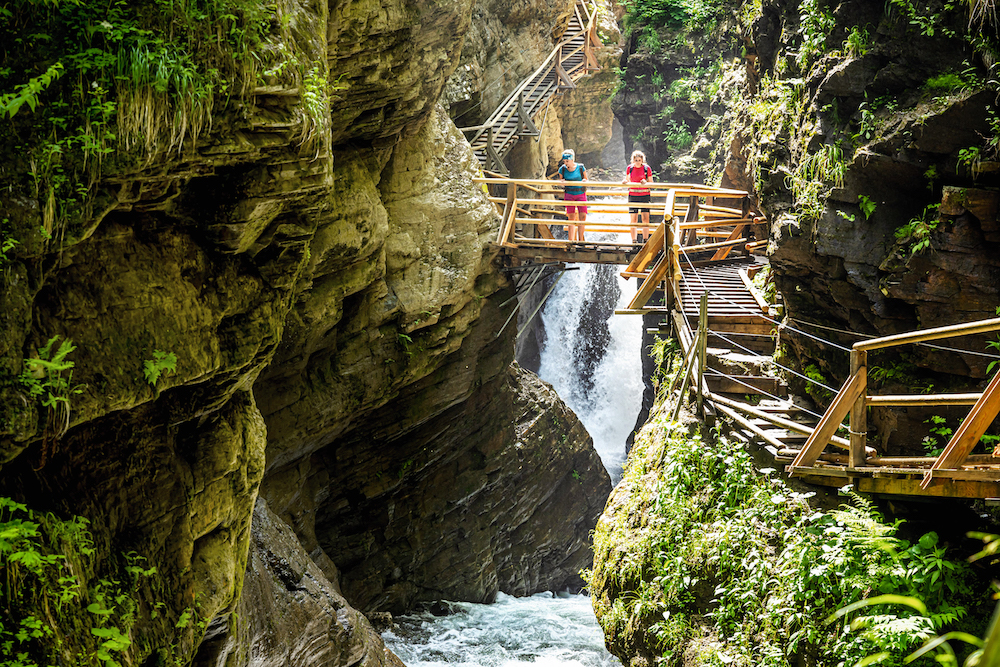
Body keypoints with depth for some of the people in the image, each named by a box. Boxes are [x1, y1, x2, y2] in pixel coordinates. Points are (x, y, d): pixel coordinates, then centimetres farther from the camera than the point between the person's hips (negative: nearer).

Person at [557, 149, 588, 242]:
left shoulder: (581, 168, -5)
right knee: (571, 218, -2)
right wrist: (562, 181, -11)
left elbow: (586, 179, 7)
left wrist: (584, 181, -16)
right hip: (569, 194, 0)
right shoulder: (562, 169, -2)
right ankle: (571, 240, -1)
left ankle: (580, 239, 7)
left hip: (581, 194, 0)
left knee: (583, 216, -5)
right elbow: (560, 179, 13)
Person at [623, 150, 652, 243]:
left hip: (644, 195, -1)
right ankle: (634, 240, 3)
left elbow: (651, 183, 4)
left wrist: (646, 182, -17)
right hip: (633, 195, 1)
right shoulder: (629, 168, 3)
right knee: (633, 219, -2)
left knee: (646, 218, -6)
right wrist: (625, 181, -7)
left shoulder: (647, 168, -2)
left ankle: (645, 239, -1)